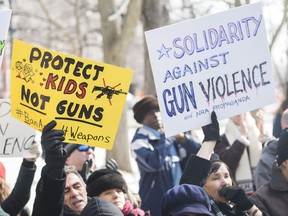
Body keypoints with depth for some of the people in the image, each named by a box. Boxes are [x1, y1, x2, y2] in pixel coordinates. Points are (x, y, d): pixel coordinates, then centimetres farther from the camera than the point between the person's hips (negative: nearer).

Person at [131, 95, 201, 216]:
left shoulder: (170, 135, 11)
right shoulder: (140, 139, -6)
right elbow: (153, 163, -25)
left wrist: (182, 138, -6)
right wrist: (164, 138, -12)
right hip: (155, 202, -6)